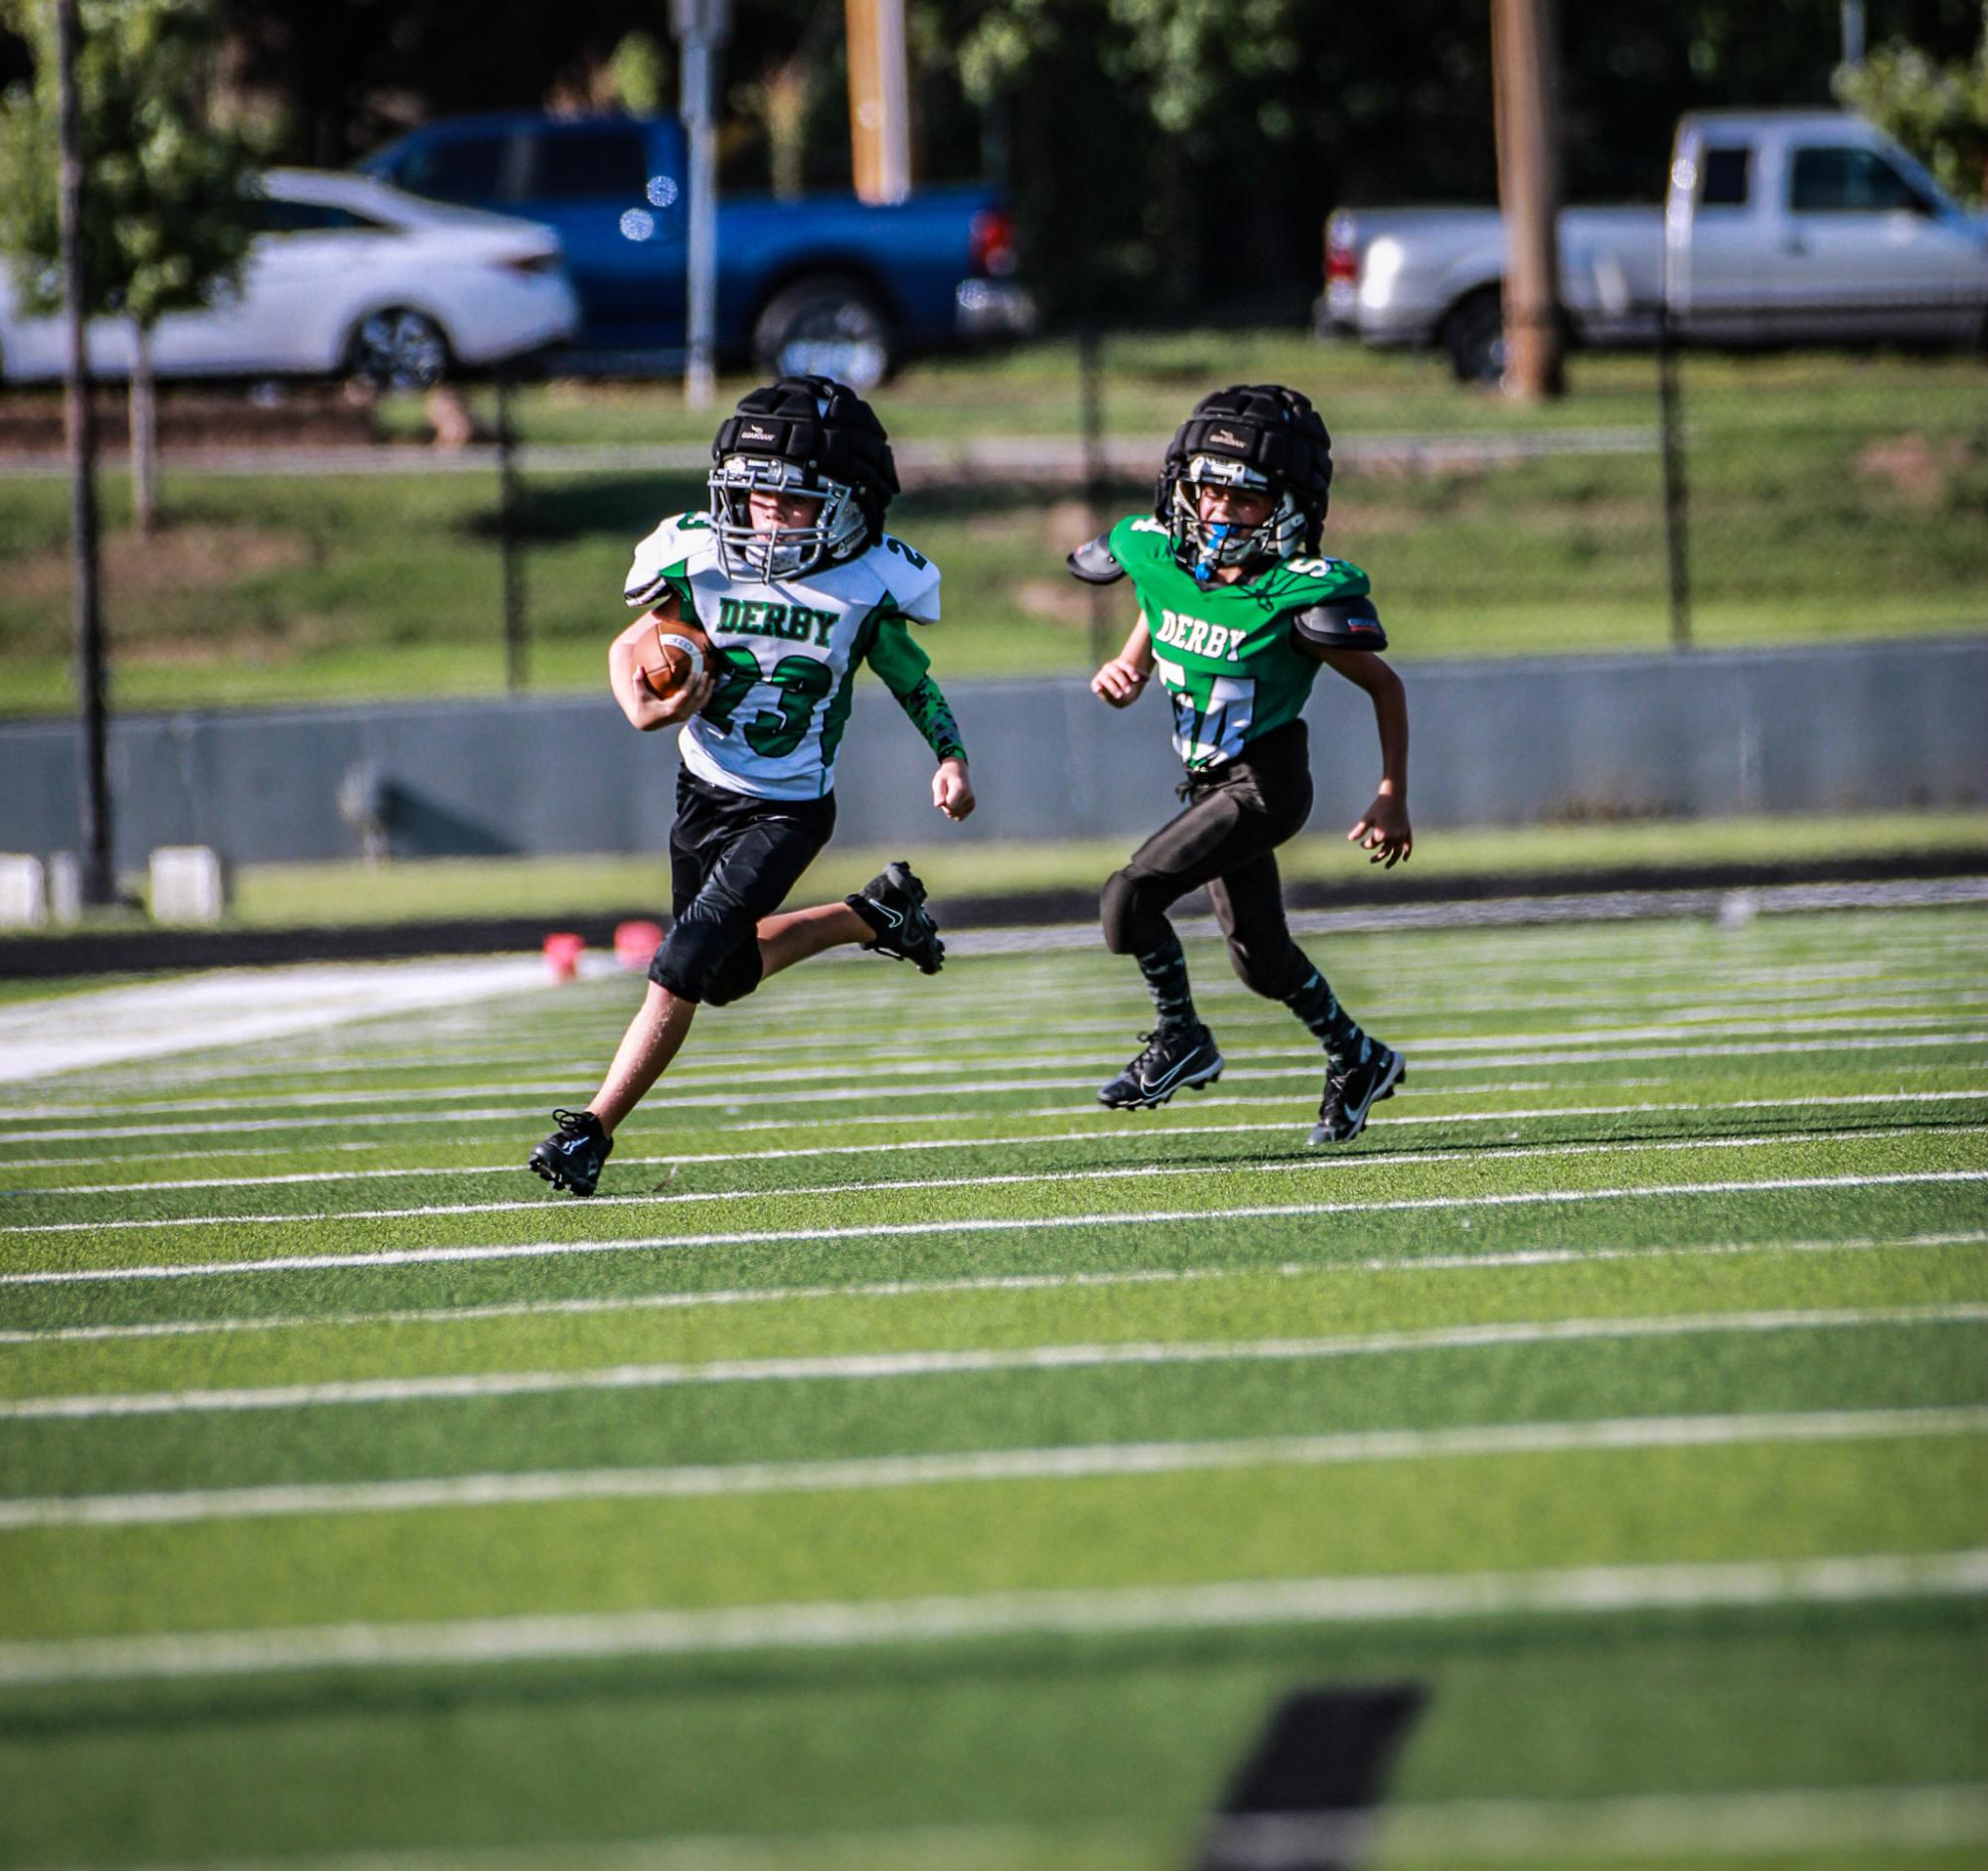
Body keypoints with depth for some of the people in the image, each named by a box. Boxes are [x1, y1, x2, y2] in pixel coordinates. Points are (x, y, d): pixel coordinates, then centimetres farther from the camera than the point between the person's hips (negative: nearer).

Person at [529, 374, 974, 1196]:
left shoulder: (867, 582, -15)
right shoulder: (701, 559, -14)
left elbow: (908, 673, 3)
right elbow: (631, 646, 1)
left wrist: (951, 757, -10)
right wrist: (643, 709, -20)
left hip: (788, 811, -4)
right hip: (704, 791, 4)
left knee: (680, 972, -14)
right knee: (730, 972, 16)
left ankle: (592, 1130, -6)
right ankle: (876, 914, 36)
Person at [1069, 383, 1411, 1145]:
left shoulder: (1300, 596, -21)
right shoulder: (1162, 561, -4)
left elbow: (1385, 687, -8)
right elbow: (1140, 662, 11)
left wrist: (1392, 797, -6)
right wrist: (1119, 676, -13)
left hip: (1266, 785, -7)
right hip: (1210, 785, 7)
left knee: (1130, 897, -20)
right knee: (1261, 959, 17)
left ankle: (1181, 1039, 0)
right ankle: (1357, 1060, 38)